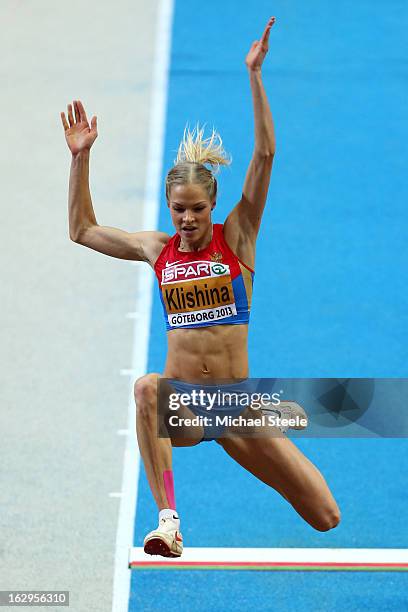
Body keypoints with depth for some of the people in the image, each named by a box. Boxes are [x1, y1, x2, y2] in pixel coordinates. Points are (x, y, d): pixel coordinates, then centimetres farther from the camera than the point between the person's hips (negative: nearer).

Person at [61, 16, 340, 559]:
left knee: (326, 519, -1)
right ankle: (168, 520, -39)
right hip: (181, 399, 0)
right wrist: (81, 157, 8)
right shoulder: (157, 250, 7)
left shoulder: (235, 237, -1)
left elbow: (265, 154, -11)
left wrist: (254, 75, -18)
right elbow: (82, 230, 17)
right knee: (147, 387, -40)